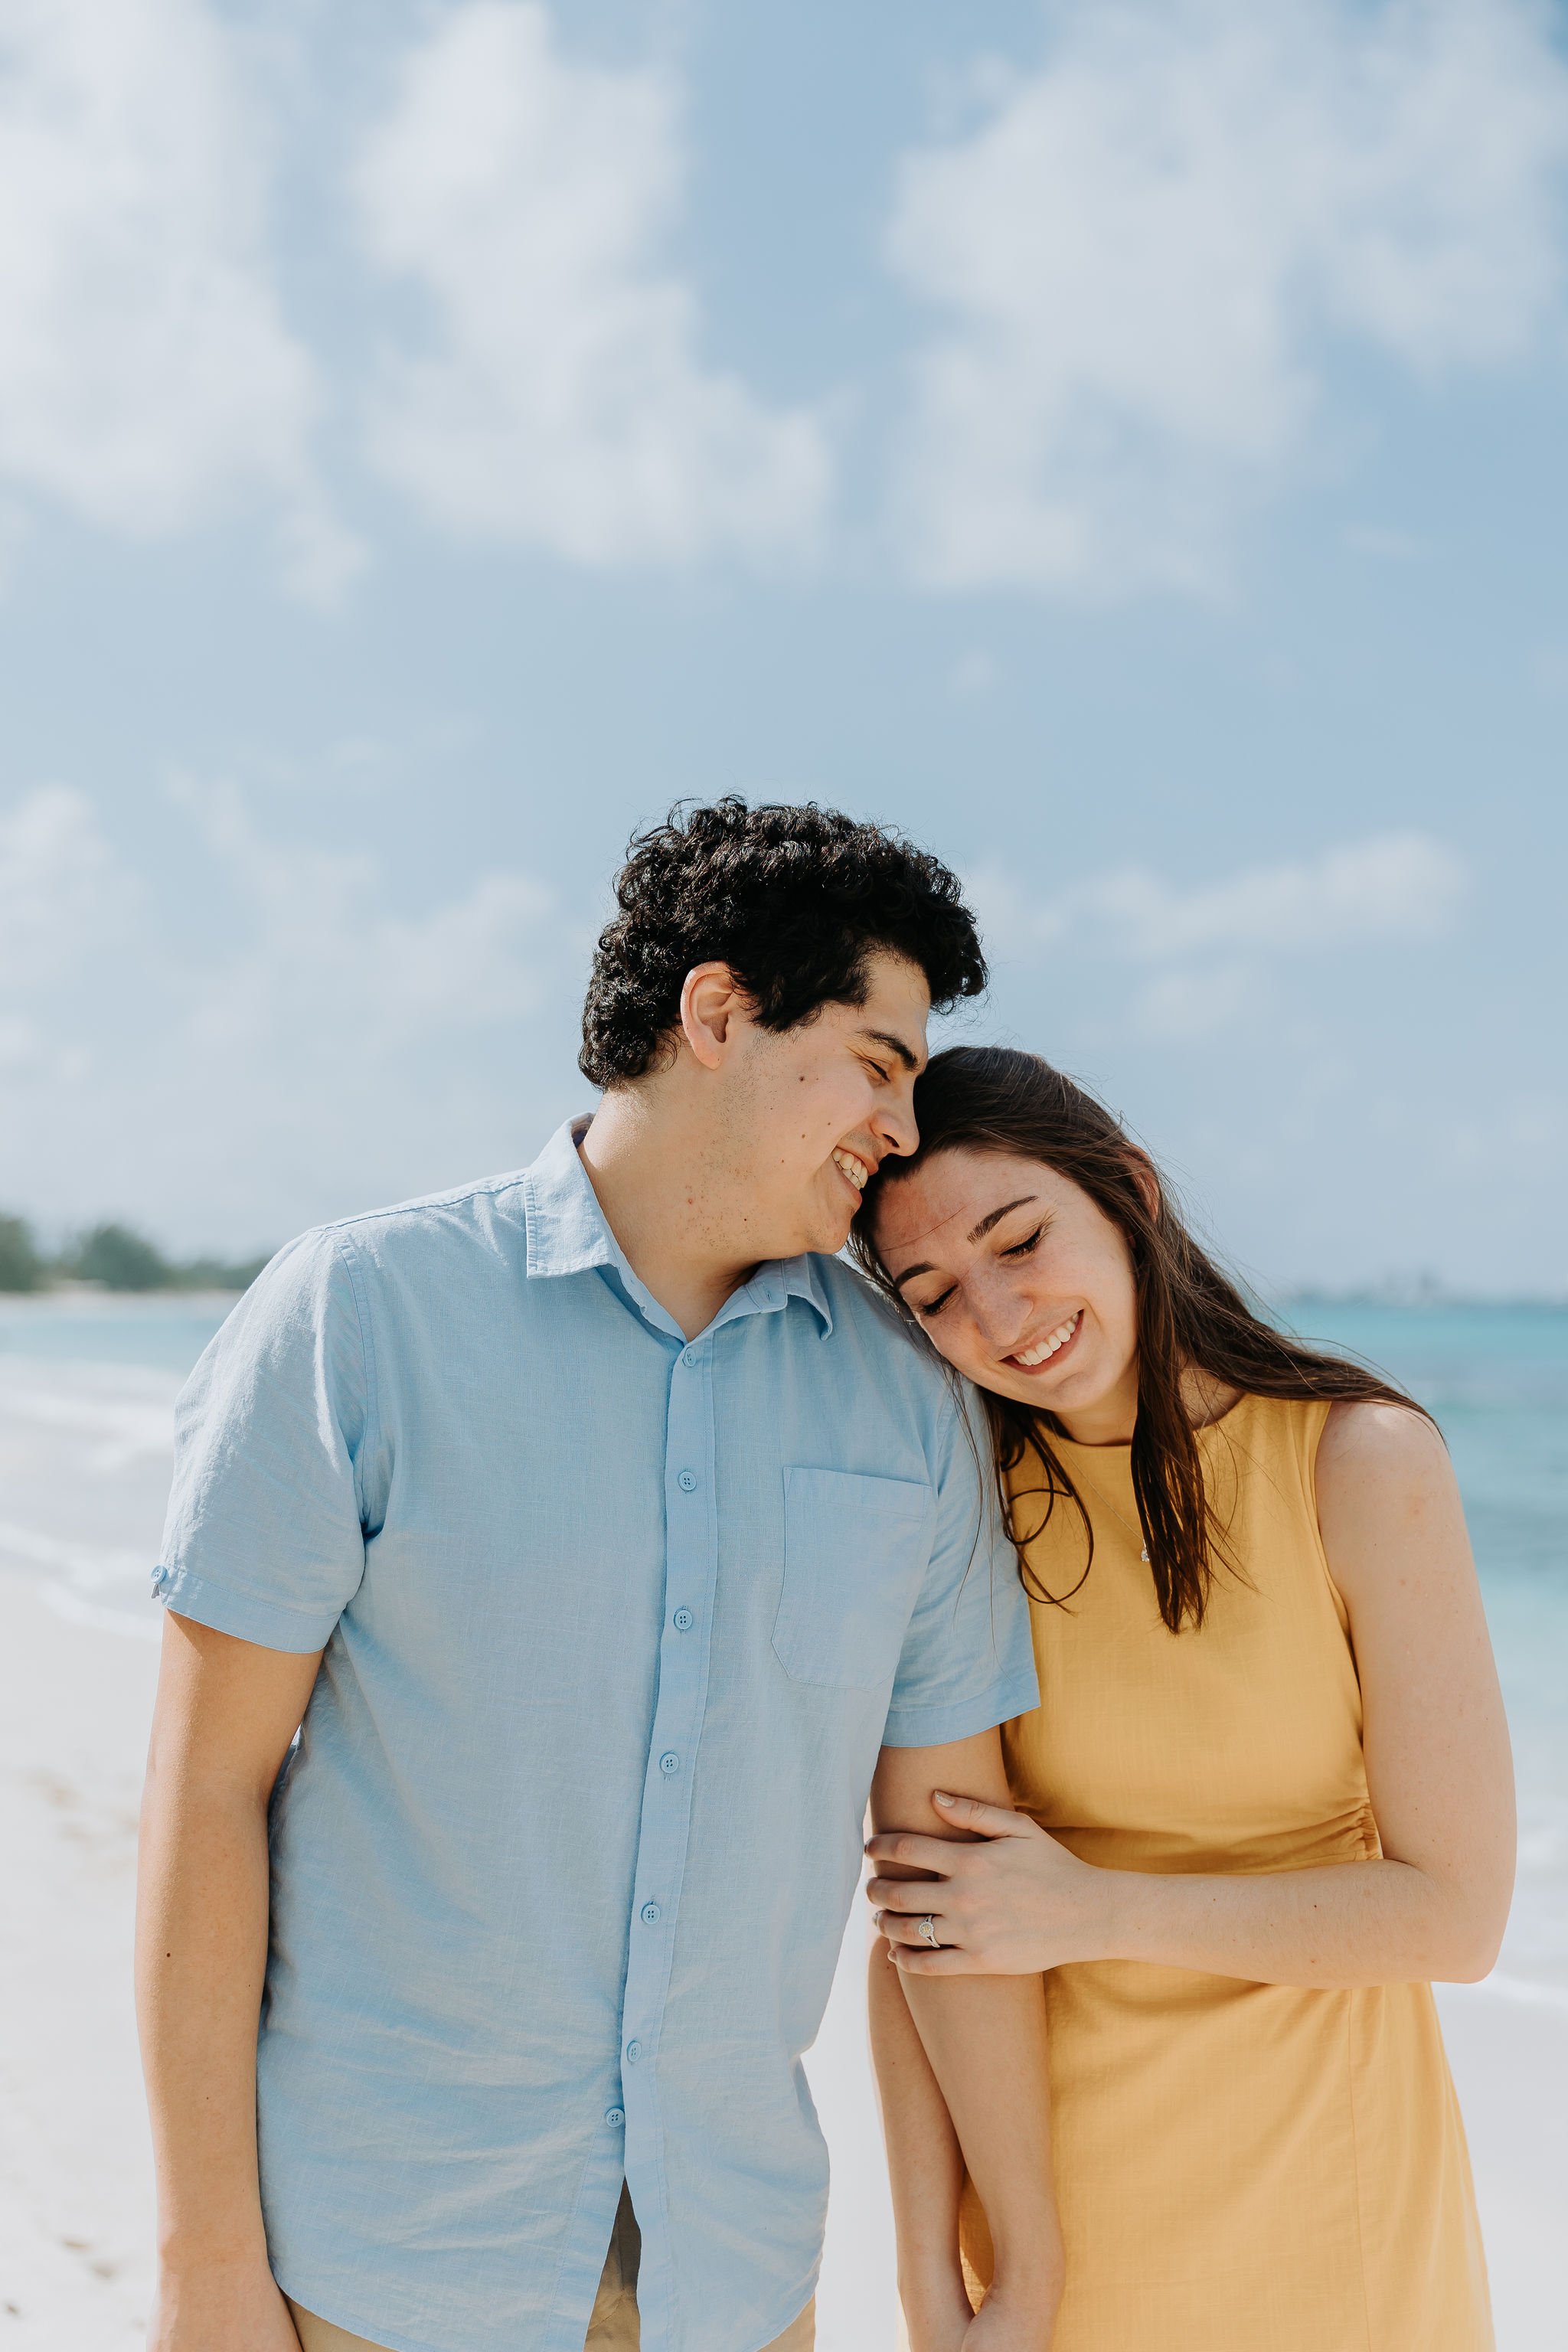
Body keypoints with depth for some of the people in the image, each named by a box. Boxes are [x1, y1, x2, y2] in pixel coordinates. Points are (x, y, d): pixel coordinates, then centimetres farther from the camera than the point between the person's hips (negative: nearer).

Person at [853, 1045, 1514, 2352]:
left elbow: (1455, 1913, -14)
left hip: (1316, 2184, -1)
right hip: (1049, 2186, 1)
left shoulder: (1363, 1462, -14)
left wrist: (1095, 1910, -18)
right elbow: (916, 1931, -7)